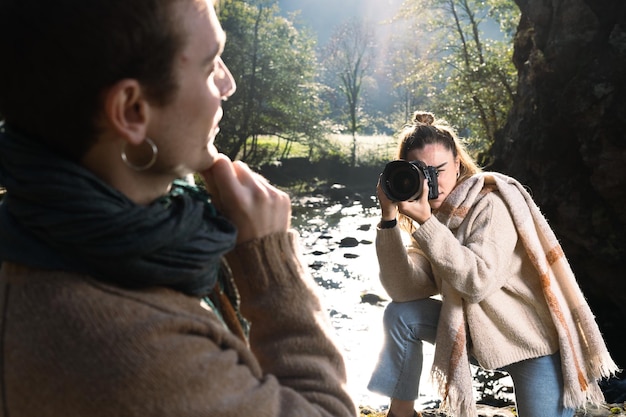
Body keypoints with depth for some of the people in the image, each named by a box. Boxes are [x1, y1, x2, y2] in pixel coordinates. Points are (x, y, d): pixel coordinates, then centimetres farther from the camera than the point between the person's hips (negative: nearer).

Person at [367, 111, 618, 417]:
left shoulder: (492, 204, -21)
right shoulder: (432, 215, -3)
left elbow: (478, 283, -34)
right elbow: (404, 291, -15)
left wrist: (425, 222, -35)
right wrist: (389, 218, -23)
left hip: (535, 344, -5)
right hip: (476, 334, 5)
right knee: (401, 315, -11)